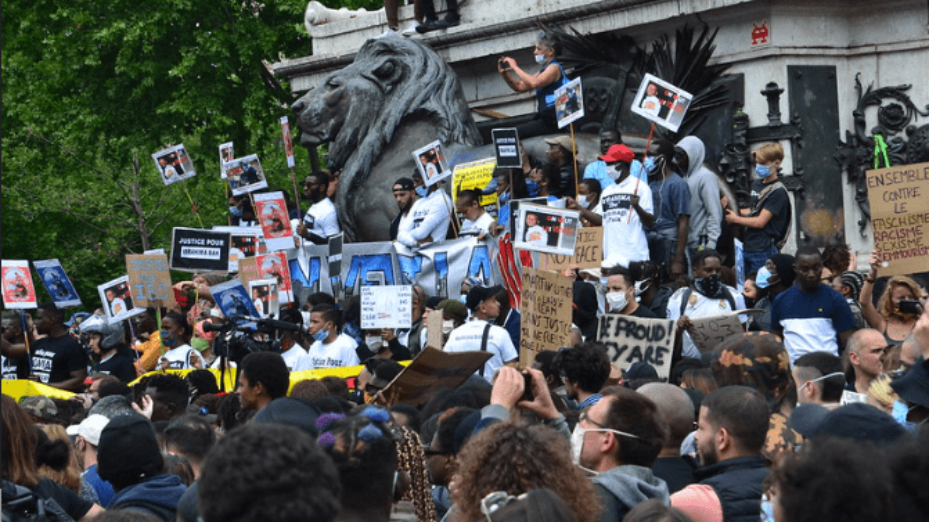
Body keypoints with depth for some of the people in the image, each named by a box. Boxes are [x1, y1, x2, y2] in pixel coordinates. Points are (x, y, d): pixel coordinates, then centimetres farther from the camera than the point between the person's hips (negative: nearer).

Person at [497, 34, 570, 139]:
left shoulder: (554, 67, -7)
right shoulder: (544, 71, 24)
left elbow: (534, 83, -24)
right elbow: (520, 87, 23)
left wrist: (515, 68, -14)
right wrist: (504, 74, 9)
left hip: (553, 121, -10)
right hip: (545, 119, 10)